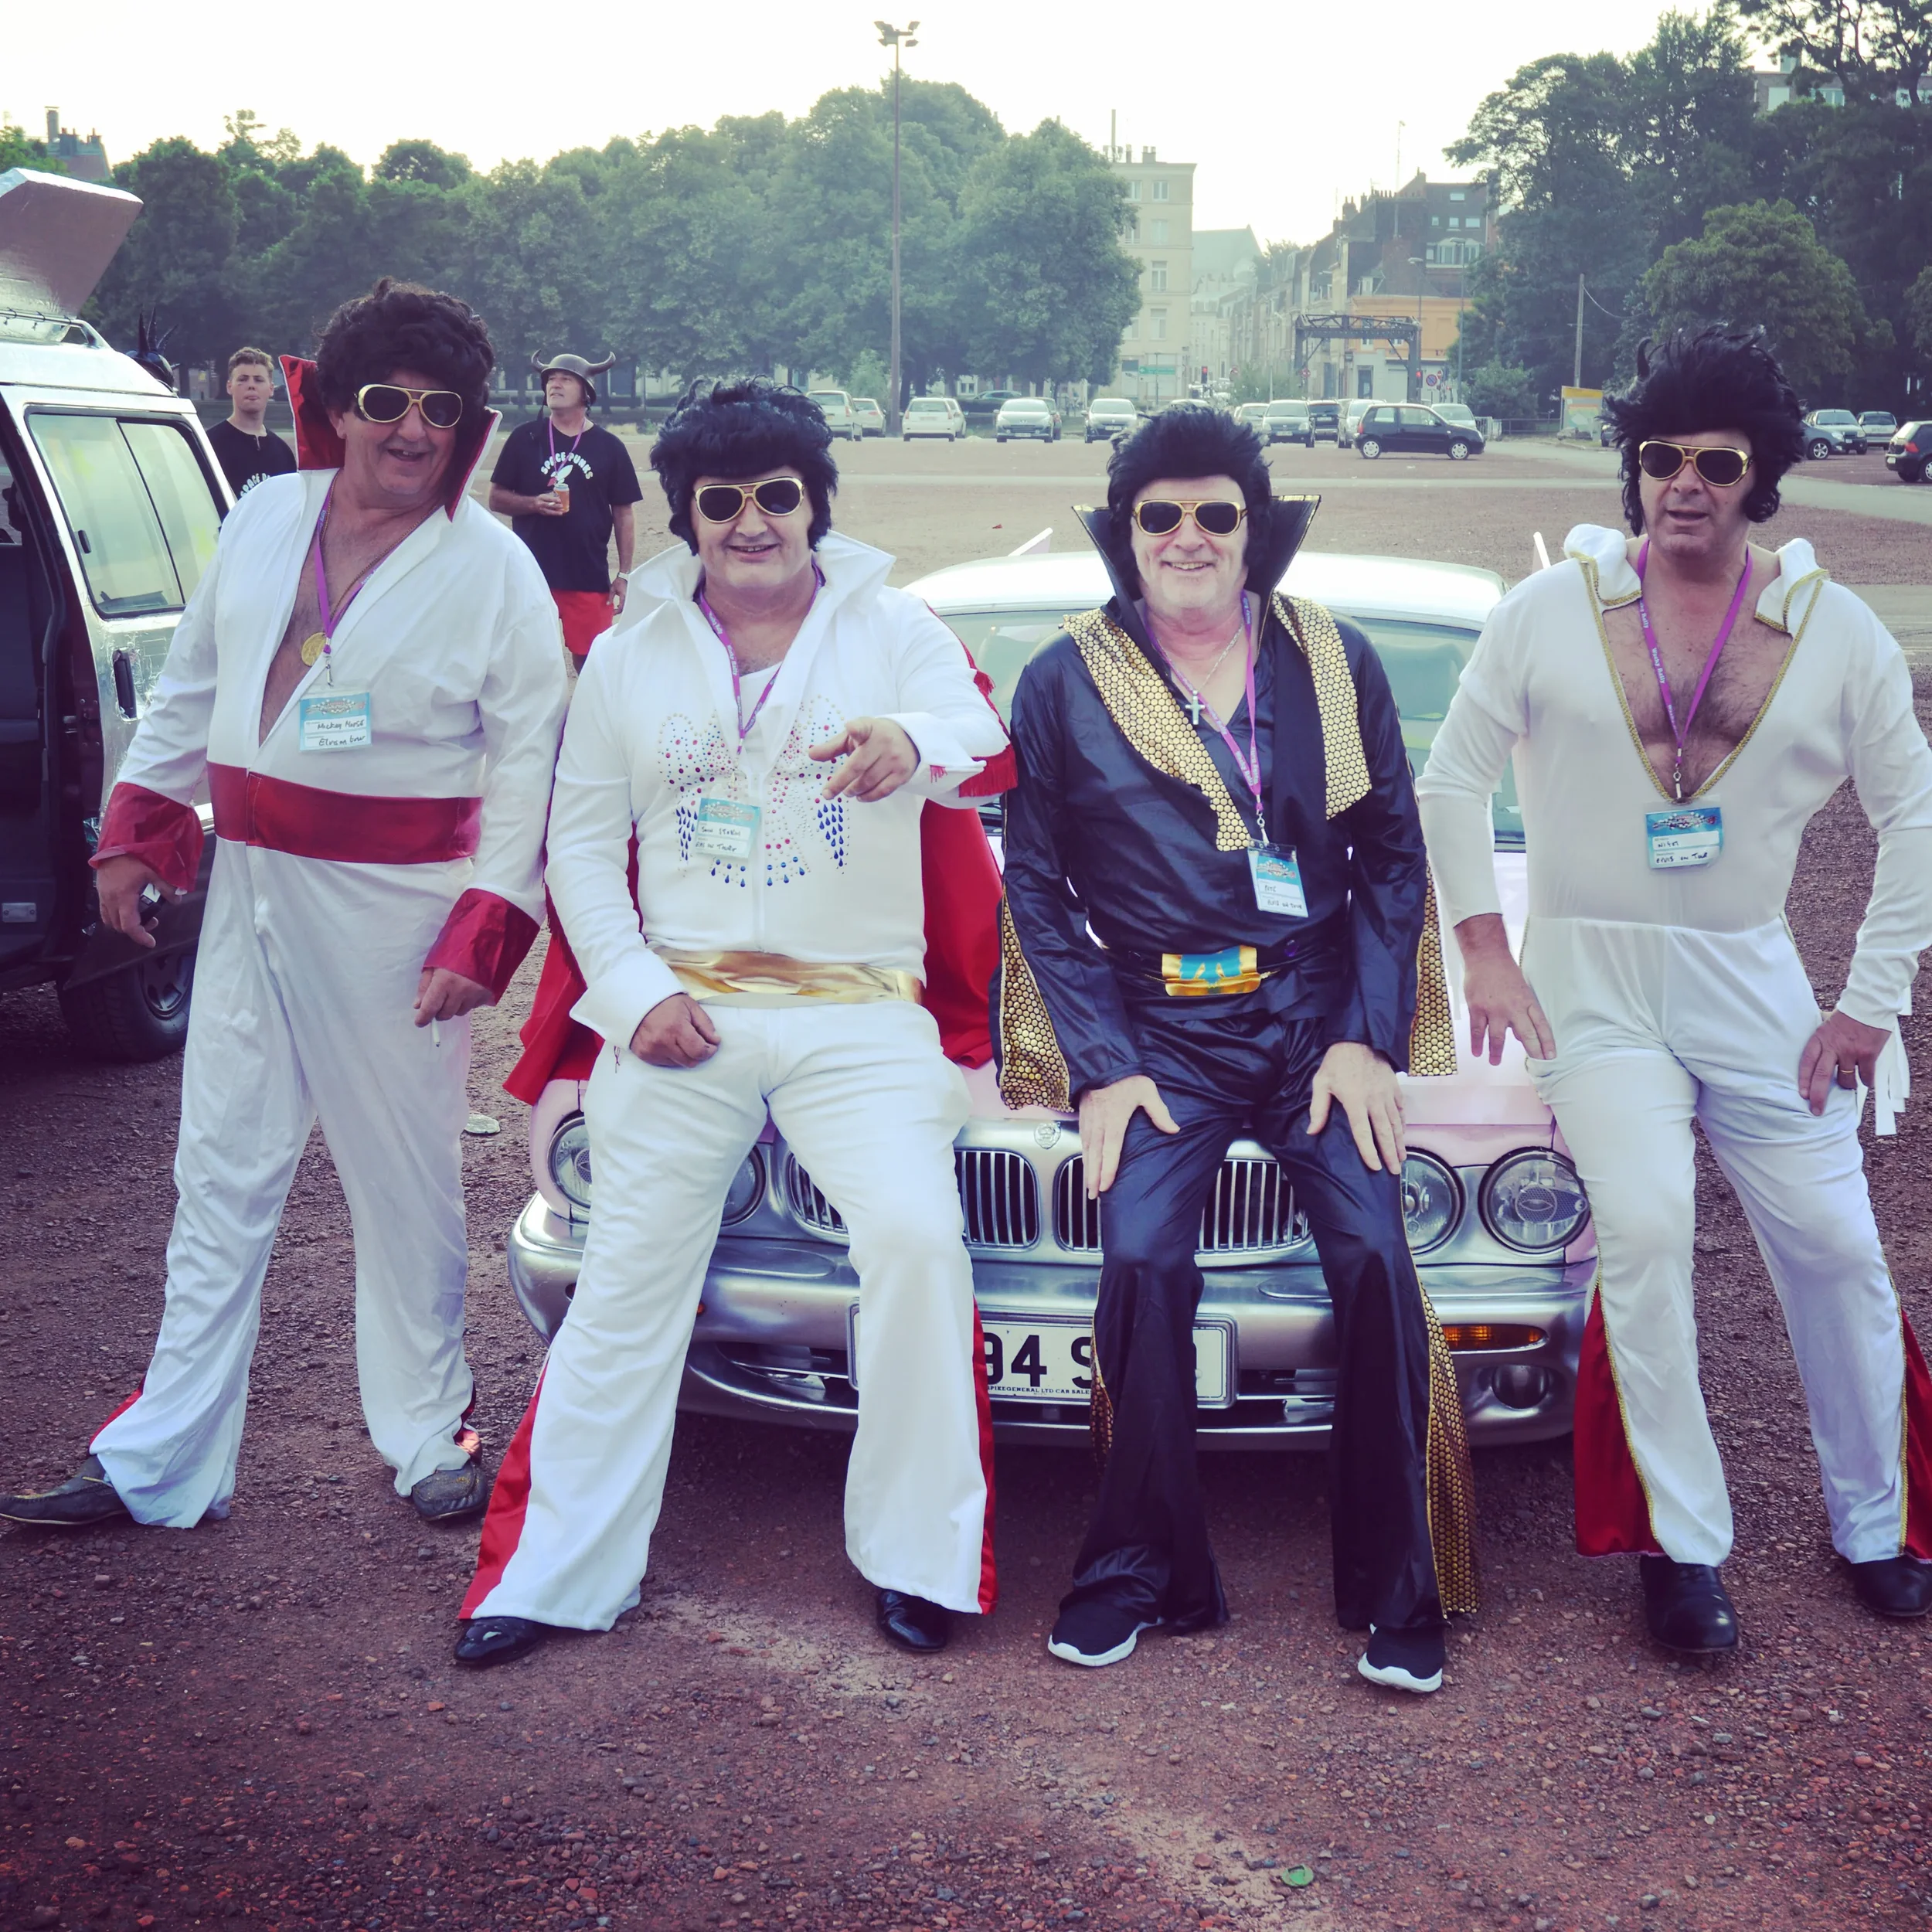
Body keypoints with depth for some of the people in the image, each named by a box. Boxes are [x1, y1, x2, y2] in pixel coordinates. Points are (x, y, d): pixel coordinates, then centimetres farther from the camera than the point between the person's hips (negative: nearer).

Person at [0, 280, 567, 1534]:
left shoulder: (495, 571, -7)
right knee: (222, 1179, 9)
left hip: (393, 908, -5)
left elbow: (528, 768, -8)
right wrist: (137, 830, 15)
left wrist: (482, 935, -15)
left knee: (408, 1182, 5)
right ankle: (163, 1466, 18)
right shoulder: (267, 519, 7)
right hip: (250, 888, 5)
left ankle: (429, 1438, 23)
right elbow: (191, 687, 17)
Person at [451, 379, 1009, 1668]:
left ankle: (919, 1553, -6)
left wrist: (915, 744, -40)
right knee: (631, 1279, 1)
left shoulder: (892, 629, 4)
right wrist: (634, 992, -5)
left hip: (860, 1016, -1)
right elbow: (582, 840, 9)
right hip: (680, 1016, 2)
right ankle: (555, 1571, 9)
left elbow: (975, 735, -15)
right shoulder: (631, 655, 10)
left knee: (917, 1241, -20)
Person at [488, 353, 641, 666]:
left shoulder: (608, 446, 3)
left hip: (590, 578, 0)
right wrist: (534, 504, -14)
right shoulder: (524, 438, 4)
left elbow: (624, 514, 6)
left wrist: (624, 575, 2)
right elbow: (496, 498, 6)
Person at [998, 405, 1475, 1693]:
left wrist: (1368, 1040, -2)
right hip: (1157, 1030, -1)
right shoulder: (1064, 684, 5)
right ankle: (1145, 1569, -3)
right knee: (1145, 1263, -22)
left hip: (1318, 1017, 1)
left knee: (1375, 1257, -18)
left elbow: (1393, 859, 10)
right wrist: (1100, 1069, -4)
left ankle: (1397, 1589, -3)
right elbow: (1037, 891, 5)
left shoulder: (1337, 664, 8)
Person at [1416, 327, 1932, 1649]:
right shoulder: (1552, 610, -3)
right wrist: (1485, 952, -3)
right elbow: (1453, 781, 4)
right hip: (1593, 981, -2)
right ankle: (1684, 1547, -7)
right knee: (1647, 1228, -20)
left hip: (1754, 981, 2)